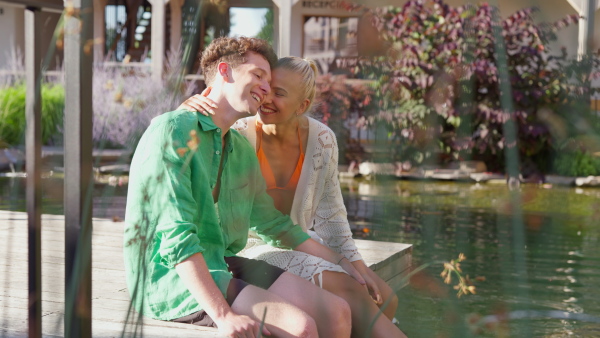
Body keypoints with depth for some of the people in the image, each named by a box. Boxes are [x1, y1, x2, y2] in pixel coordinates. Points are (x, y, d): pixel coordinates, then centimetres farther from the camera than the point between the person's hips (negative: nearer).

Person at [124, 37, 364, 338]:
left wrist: (344, 264, 22)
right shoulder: (172, 132, -13)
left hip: (221, 266, 8)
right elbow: (175, 235, -22)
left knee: (335, 312, -8)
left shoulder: (242, 150, 13)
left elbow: (272, 224, 24)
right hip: (169, 277, -8)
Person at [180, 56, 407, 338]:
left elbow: (330, 210, 5)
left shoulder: (321, 139, -4)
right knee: (346, 291, -26)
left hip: (298, 244, 5)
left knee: (384, 300, -12)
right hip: (251, 248, -5)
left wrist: (358, 264, -3)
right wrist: (184, 110, -41)